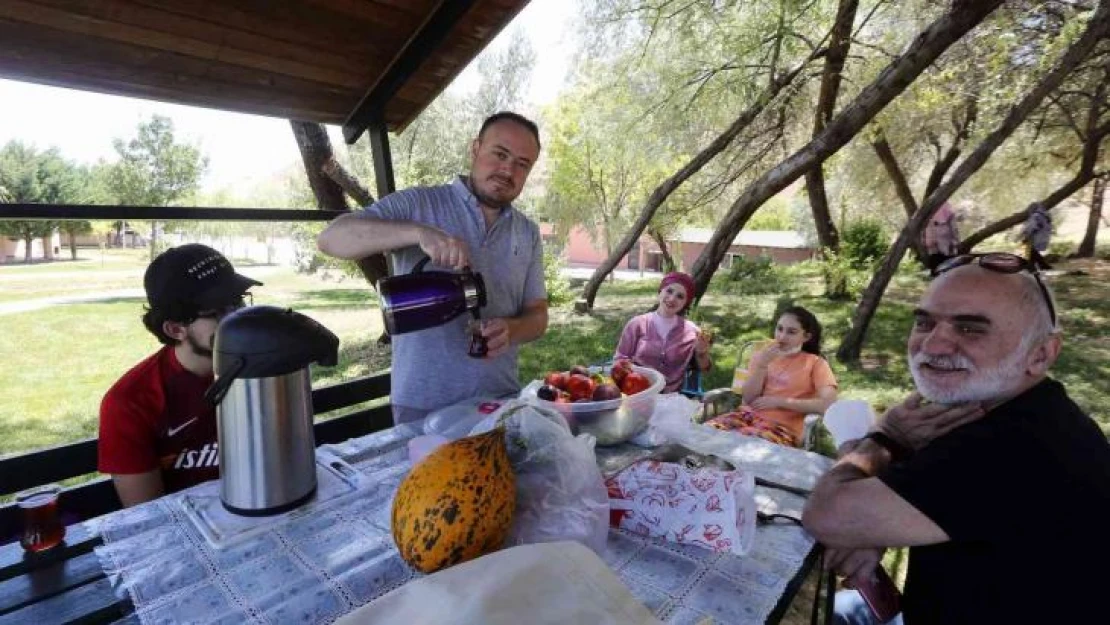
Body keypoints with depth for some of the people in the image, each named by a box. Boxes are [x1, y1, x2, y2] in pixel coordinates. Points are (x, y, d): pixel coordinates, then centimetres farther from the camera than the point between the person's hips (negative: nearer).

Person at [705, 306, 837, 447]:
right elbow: (749, 398, 3)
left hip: (783, 427, -4)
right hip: (749, 415, 4)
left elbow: (827, 404, -13)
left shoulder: (815, 363, 3)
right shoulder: (762, 355, 13)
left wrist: (779, 401, -11)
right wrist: (762, 365, -10)